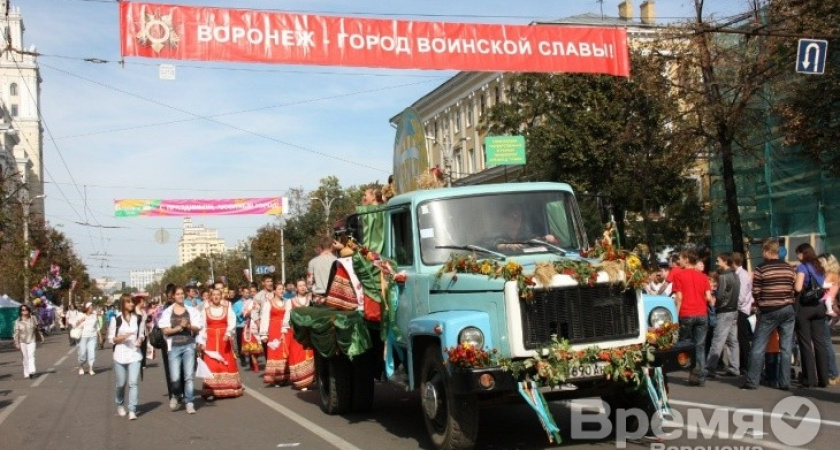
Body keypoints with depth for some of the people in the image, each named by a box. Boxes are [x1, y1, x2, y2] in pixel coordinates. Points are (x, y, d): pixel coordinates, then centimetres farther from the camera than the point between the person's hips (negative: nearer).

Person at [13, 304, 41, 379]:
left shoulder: (33, 318, 1)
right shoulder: (18, 321, -2)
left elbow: (37, 329, 12)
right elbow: (16, 333, -4)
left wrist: (40, 336, 18)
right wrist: (16, 343, -7)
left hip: (31, 340, 0)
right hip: (22, 342, 0)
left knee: (31, 355, -14)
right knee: (25, 357, 5)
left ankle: (31, 371, -22)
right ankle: (26, 373, 13)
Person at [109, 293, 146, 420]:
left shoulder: (139, 318, 5)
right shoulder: (116, 319, -1)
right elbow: (110, 339, 1)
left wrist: (140, 340, -5)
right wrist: (121, 337, -17)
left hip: (135, 355, 1)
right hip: (120, 355, -1)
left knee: (134, 383, -10)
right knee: (120, 384, 9)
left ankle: (132, 410, -10)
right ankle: (120, 405, 34)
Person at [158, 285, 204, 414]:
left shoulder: (191, 310, 7)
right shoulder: (167, 312, 4)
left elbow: (197, 328, 4)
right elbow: (165, 331, -2)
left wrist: (188, 326, -14)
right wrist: (179, 327, -14)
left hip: (189, 345, 1)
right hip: (174, 346, -1)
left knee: (189, 376, -1)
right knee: (175, 378, -6)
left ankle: (189, 403, 8)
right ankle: (175, 395, 24)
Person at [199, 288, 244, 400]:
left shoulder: (227, 308, 3)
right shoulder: (205, 309, 2)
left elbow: (232, 323, -7)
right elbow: (202, 327, 1)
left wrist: (228, 334, -23)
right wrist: (202, 342, -5)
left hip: (225, 339, 1)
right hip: (210, 340, 0)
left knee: (228, 364, 2)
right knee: (211, 365, -4)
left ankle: (229, 389, 11)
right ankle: (211, 391, -2)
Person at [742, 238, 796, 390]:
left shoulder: (761, 269, -9)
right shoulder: (790, 268, 5)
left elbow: (755, 293, -6)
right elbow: (794, 289, 7)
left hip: (769, 311, -4)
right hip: (788, 310, 4)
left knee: (758, 347, 2)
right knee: (786, 348, 7)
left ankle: (752, 381, 1)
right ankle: (785, 382, 8)